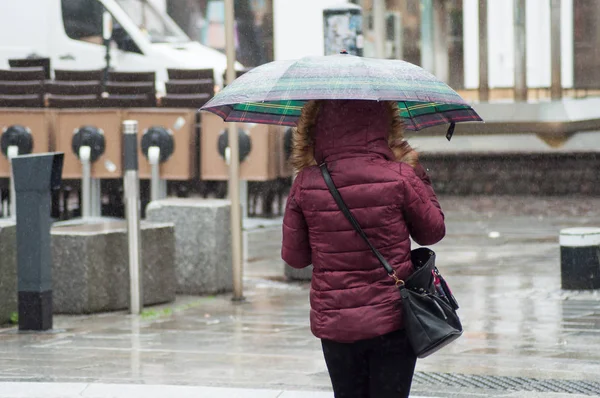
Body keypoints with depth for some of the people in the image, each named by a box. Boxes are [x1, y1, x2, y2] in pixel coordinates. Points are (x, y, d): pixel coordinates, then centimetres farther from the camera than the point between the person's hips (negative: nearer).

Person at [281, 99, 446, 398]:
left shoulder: (306, 184, -6)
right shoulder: (400, 177, -12)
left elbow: (294, 256, 2)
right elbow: (432, 232, 5)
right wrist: (419, 174, 14)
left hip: (334, 325, 2)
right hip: (392, 320, -2)